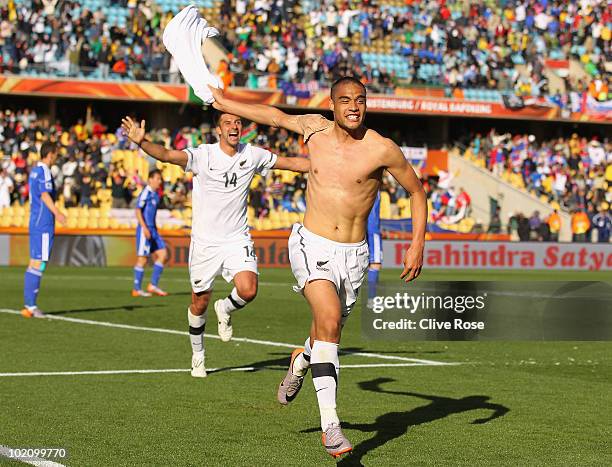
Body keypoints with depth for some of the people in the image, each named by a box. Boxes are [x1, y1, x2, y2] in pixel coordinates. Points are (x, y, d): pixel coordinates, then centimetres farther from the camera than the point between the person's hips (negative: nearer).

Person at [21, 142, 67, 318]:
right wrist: (57, 213, -37)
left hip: (35, 223, 10)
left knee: (34, 263, 10)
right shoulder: (44, 172, -10)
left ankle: (29, 305, 11)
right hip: (43, 224, -10)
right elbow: (45, 195, -24)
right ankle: (30, 305, -9)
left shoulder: (34, 171, 18)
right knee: (38, 264, -8)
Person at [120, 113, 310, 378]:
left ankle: (225, 310, 14)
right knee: (199, 304, 7)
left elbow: (292, 163, 10)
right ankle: (198, 356, 31)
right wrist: (142, 142, -45)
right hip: (204, 242, -2)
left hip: (237, 239, 2)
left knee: (248, 290, -22)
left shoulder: (252, 155, -1)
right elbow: (167, 155, -26)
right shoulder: (203, 155, -12)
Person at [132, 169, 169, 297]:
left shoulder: (156, 194, 15)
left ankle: (153, 285, 6)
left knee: (163, 255, 3)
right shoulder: (146, 193, -11)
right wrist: (144, 228, -23)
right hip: (145, 230, -9)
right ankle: (136, 289, 2)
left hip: (153, 230, 9)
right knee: (142, 259, -5)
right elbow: (138, 210, -16)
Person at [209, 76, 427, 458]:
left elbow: (417, 192, 5)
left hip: (353, 254, 1)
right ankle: (330, 425, -26)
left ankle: (302, 361, 55)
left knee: (328, 333, 15)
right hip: (312, 246, -1)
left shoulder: (383, 149, -8)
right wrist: (225, 103, 30)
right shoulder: (315, 129, 0)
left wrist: (417, 246, -3)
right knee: (330, 318, -25)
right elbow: (276, 116, 20)